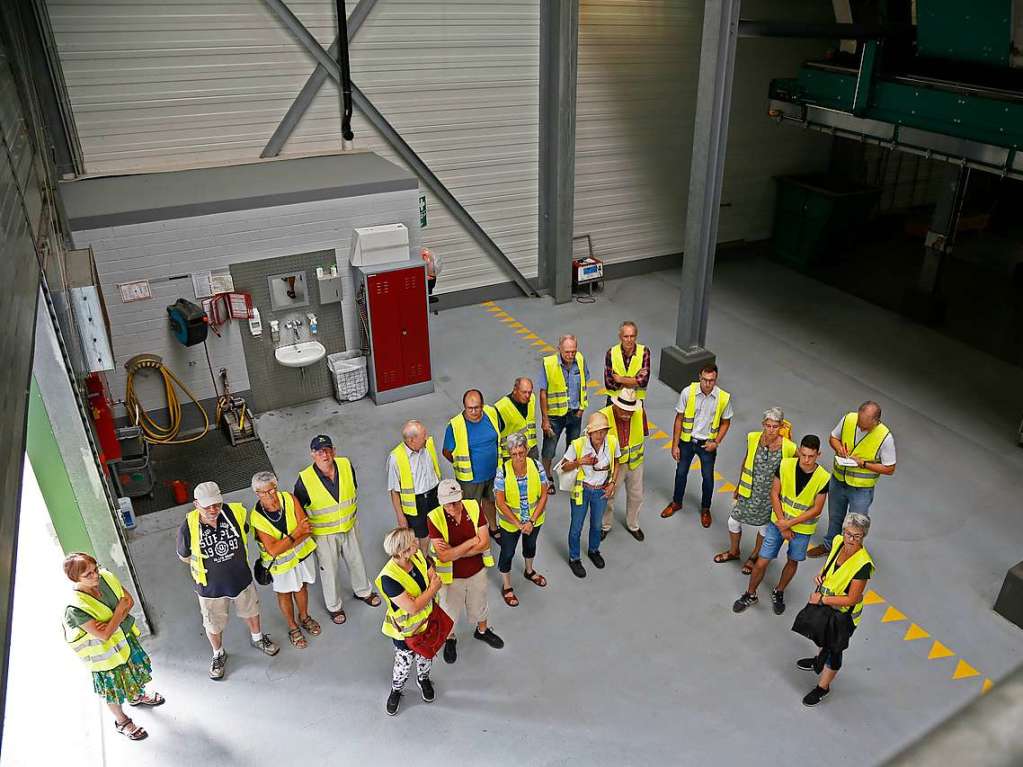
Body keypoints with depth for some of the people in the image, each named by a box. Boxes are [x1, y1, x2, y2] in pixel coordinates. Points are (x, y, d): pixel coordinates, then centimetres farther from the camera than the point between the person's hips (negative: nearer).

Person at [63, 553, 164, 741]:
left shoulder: (106, 577, -19)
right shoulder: (76, 608, -36)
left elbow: (129, 600, -9)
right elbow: (104, 635, -34)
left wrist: (114, 621, -25)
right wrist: (119, 612, -26)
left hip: (125, 636, 6)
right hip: (105, 654, -6)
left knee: (135, 667, 30)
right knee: (113, 690, 18)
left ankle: (136, 696, 61)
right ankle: (122, 722, 45)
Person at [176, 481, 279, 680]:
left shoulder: (237, 513, -23)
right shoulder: (188, 528, -28)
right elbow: (184, 556, -6)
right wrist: (208, 564, 5)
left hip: (241, 579, 2)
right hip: (210, 587, -2)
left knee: (250, 611, 26)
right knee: (213, 625, 20)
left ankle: (257, 638, 57)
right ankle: (218, 654, 50)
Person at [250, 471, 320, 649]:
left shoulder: (289, 499, -21)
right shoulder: (257, 517, -27)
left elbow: (307, 530, -22)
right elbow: (273, 550, -30)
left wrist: (286, 544, -30)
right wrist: (296, 534, -31)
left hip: (302, 552, 3)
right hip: (281, 562, -2)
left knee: (301, 587, 24)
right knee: (284, 593, 20)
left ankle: (304, 617, 51)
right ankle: (293, 627, 44)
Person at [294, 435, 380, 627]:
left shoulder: (346, 466, -15)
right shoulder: (305, 479, -26)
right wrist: (306, 527, -7)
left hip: (349, 527, 4)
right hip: (323, 534, -4)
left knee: (357, 561, 23)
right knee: (329, 570, 14)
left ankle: (363, 591, 50)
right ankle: (334, 606, 39)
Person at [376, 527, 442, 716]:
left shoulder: (418, 557, -16)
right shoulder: (389, 578, -36)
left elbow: (435, 578, -8)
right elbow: (412, 608, -34)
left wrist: (422, 596, -23)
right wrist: (432, 590, -24)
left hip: (426, 622, 5)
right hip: (406, 631, -5)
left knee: (426, 658, 26)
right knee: (404, 665, 17)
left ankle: (423, 679, 57)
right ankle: (396, 690, 47)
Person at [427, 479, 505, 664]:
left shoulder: (474, 507, -20)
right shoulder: (434, 518, -27)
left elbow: (485, 543, -19)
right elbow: (443, 556, -28)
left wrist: (454, 551, -24)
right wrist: (470, 542, -24)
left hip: (477, 571, 2)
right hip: (451, 577, -2)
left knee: (479, 605, 27)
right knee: (450, 610, 22)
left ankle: (482, 631, 57)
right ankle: (450, 639, 52)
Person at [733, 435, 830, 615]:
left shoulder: (823, 478, -20)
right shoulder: (785, 465, -18)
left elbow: (816, 509, -13)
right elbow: (774, 494, -9)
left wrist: (789, 523, -17)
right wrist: (781, 523, -14)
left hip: (802, 528, 0)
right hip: (778, 522, 0)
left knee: (793, 562, 20)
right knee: (761, 562, 3)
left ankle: (778, 592, 46)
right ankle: (750, 594, 27)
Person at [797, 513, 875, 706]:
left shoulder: (863, 564, -35)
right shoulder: (838, 541, -17)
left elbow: (852, 599, -29)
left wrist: (822, 599, -26)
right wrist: (821, 574, -8)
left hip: (844, 614, -6)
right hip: (827, 605, 6)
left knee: (834, 648, 15)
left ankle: (823, 687, 37)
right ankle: (819, 662, 61)